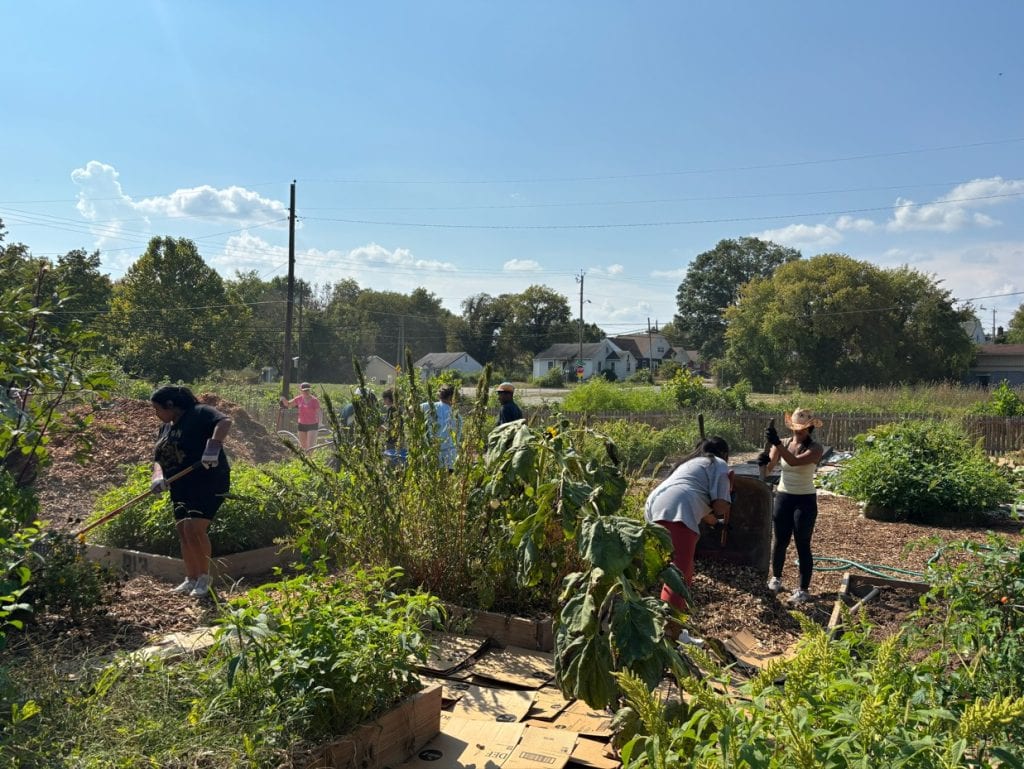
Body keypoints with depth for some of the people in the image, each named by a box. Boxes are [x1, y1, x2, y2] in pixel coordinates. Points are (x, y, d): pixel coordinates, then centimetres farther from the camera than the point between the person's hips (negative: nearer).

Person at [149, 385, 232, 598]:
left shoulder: (199, 413, -10)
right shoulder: (165, 428, 17)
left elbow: (224, 421, -27)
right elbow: (158, 459, 17)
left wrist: (213, 446, -42)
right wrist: (157, 477, -4)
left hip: (208, 483, -9)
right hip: (181, 487, 9)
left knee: (194, 529, -16)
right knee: (183, 532, 9)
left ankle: (205, 577, 1)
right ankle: (191, 580, 21)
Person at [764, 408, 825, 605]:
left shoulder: (816, 448, -13)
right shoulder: (783, 444, -1)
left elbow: (795, 461, -30)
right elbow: (769, 467, -11)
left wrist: (777, 443, -38)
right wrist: (764, 461, -33)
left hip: (805, 501, -4)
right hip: (783, 498, 4)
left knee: (802, 545, 1)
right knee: (779, 541, 14)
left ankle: (803, 590, 11)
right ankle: (776, 578, 34)